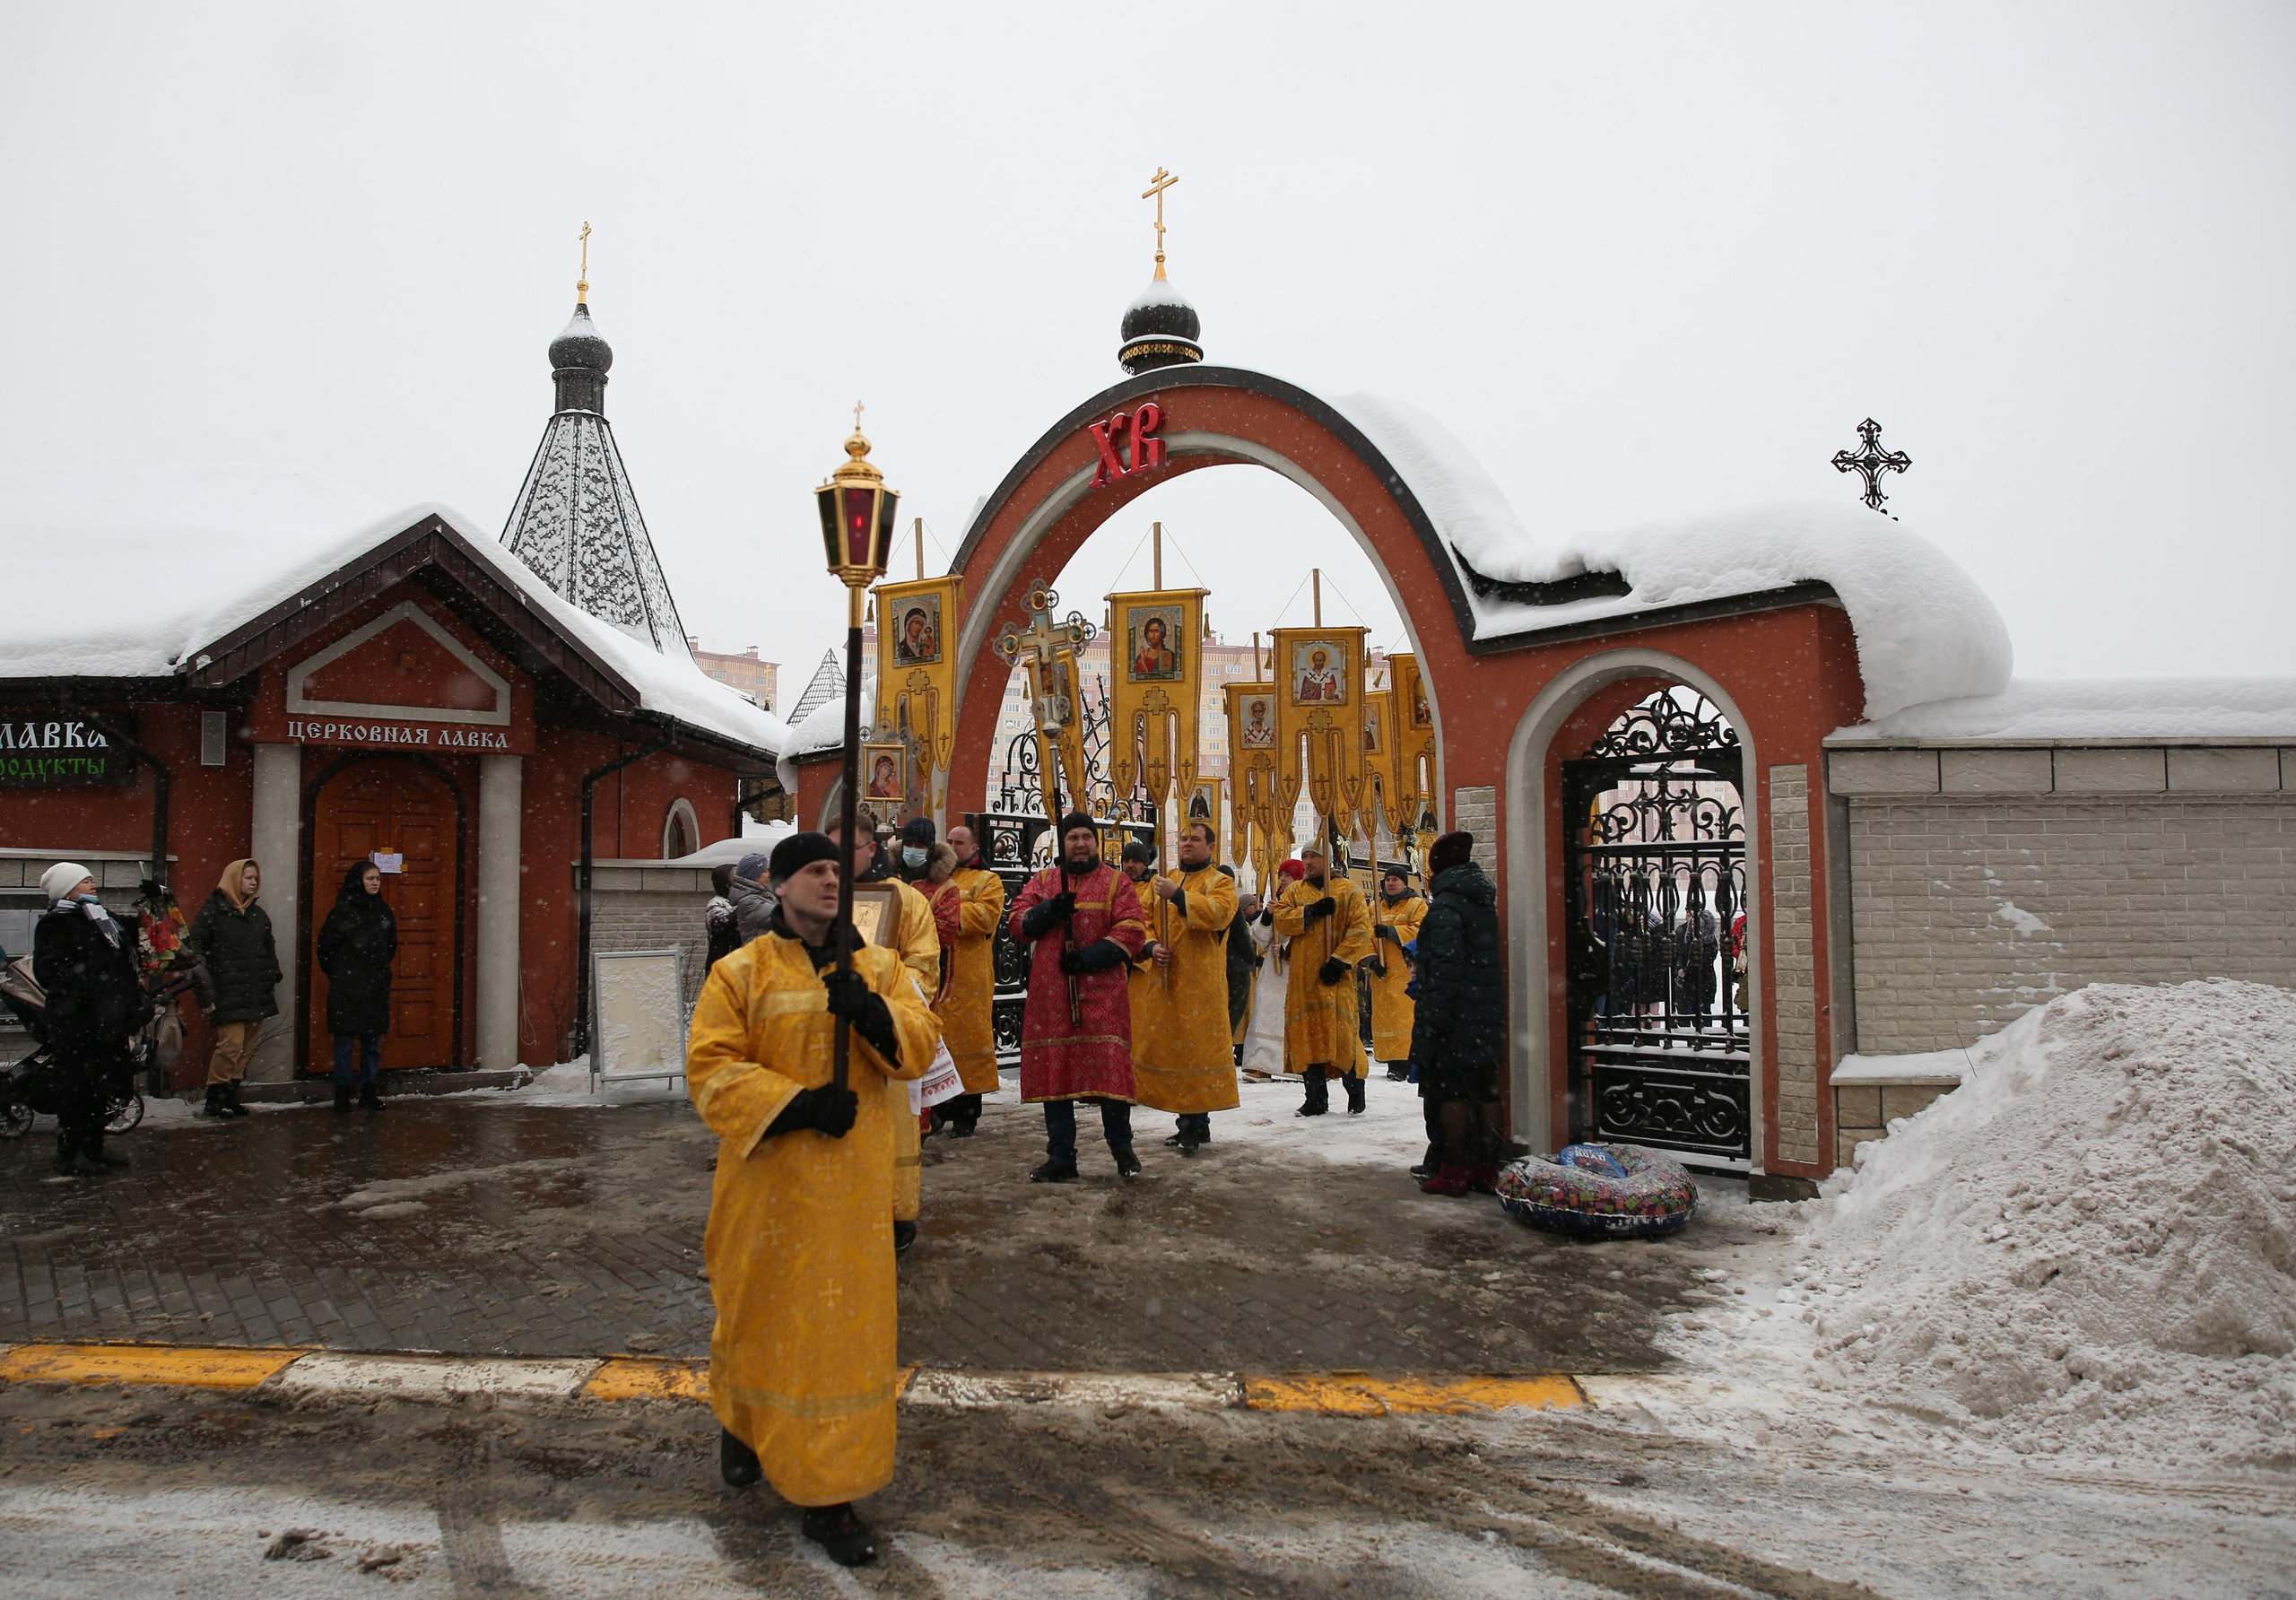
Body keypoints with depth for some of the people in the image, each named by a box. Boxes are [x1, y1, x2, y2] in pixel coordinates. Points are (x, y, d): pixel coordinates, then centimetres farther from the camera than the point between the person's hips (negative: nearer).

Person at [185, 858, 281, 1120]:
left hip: (256, 994, 7)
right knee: (231, 1043, -13)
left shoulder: (258, 915, 18)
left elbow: (269, 949, 27)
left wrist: (272, 976, 16)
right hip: (228, 994, -6)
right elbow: (195, 946, -5)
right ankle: (213, 1100, -2)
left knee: (246, 1048, 6)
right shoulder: (212, 911, -2)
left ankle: (230, 1097, 15)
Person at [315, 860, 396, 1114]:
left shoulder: (383, 910, 8)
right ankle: (342, 1094, 9)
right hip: (347, 988, -4)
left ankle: (369, 1092, 15)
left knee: (373, 1042, 7)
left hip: (377, 987, 5)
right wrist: (336, 974, 3)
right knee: (345, 1042, 1)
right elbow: (326, 946, -3)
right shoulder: (343, 910, -8)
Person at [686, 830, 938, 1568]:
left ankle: (830, 1494, 15)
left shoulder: (878, 966, 6)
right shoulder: (740, 973, -3)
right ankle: (740, 1424, 45)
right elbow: (710, 1069, -10)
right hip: (769, 1179, -2)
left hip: (855, 1182, 2)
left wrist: (874, 1013, -23)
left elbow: (921, 1044, -3)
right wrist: (798, 1104, -20)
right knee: (759, 1310, 13)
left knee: (846, 1320, 3)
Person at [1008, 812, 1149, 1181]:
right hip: (1051, 993, 3)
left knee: (1110, 1067, -7)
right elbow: (1019, 920, 4)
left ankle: (1122, 1148, 15)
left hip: (1102, 991, -3)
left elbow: (1132, 931, -5)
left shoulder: (1116, 883, 5)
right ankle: (1060, 1158, 15)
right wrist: (1050, 909, -15)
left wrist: (1088, 958, -14)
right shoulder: (1043, 881, 14)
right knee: (1053, 1069, 4)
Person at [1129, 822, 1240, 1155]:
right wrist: (1151, 946, -10)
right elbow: (1143, 917, 9)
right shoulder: (1161, 881, 17)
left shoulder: (1220, 883, 2)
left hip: (1199, 984, -5)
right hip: (1161, 980, 5)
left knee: (1197, 1047, -7)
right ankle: (1190, 1122, 16)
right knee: (1167, 1046, 6)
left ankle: (1196, 1125, -1)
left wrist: (1178, 895, -23)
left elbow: (1220, 912, -18)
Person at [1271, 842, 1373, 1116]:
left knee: (1342, 1032, -7)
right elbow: (1281, 920, 0)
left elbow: (1361, 929, -6)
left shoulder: (1349, 891, 3)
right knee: (1307, 1033, 3)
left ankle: (1356, 1093, 9)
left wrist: (1339, 961, -15)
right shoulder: (1294, 892, 14)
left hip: (1335, 976, -4)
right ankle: (1316, 1098, 12)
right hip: (1303, 976, 4)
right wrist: (1311, 912, -14)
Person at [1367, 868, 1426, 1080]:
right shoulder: (1375, 908, 18)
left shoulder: (1417, 905, 6)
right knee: (1385, 1015, 1)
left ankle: (1412, 1061, -11)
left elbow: (1420, 931, -10)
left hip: (1408, 971, -4)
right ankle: (1395, 1063, 5)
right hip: (1382, 973, 4)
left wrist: (1390, 931, -17)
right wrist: (1371, 959, -6)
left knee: (1409, 1014, -12)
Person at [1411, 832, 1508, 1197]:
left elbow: (1445, 968, -20)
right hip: (1488, 1012, 8)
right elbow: (1492, 958, 14)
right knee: (1485, 1092, 11)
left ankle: (1454, 1171, 2)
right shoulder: (1485, 901, 12)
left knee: (1453, 1094, -1)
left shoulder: (1446, 906, -13)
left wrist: (1430, 1022, -18)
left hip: (1457, 1016, -8)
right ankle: (1487, 1169, 17)